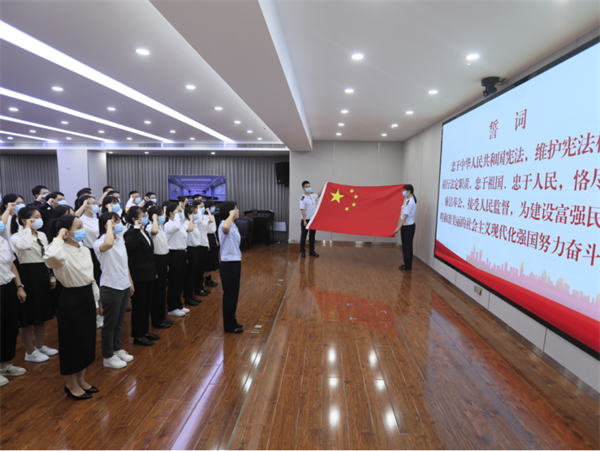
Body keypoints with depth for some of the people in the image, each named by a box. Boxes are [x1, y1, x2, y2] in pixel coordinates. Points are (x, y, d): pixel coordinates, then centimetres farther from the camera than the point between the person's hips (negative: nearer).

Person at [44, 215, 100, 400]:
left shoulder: (85, 250, 7)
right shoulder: (63, 252, -19)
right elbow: (52, 256, -47)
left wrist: (96, 300, 16)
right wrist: (59, 237, -29)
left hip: (87, 297, 8)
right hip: (71, 299, -8)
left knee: (87, 340, 17)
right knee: (73, 342, 6)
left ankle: (81, 379, 35)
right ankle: (71, 385, 25)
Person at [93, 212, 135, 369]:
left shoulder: (120, 238, 7)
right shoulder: (100, 243, -18)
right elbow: (108, 244, -46)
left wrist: (130, 283, 17)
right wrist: (110, 226, -30)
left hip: (124, 286, 7)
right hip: (110, 287, -7)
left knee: (119, 321, 19)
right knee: (110, 323, 6)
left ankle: (117, 349, 35)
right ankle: (108, 357, 20)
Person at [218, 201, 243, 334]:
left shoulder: (233, 226, 13)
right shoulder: (224, 225, -18)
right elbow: (225, 228, -47)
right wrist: (231, 214, -30)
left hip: (235, 264, 9)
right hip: (228, 265, -9)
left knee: (233, 294, 17)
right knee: (229, 295, 2)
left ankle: (232, 322, 30)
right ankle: (229, 326, 15)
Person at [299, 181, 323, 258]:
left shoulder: (313, 196, 7)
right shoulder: (303, 198, -13)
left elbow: (319, 195, 29)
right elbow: (302, 210, -17)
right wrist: (304, 221, -21)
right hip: (306, 220, -6)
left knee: (312, 236, 13)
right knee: (303, 236, 4)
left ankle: (312, 251, 22)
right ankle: (302, 251, 12)